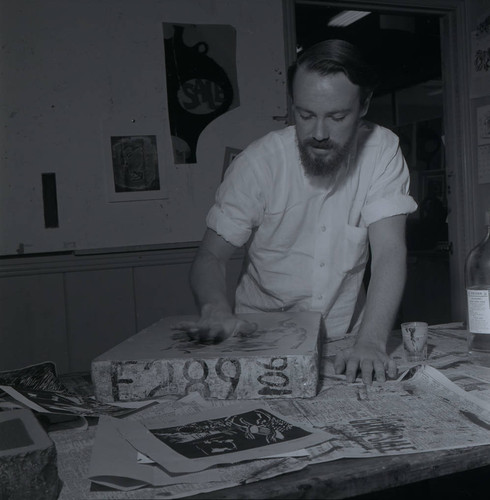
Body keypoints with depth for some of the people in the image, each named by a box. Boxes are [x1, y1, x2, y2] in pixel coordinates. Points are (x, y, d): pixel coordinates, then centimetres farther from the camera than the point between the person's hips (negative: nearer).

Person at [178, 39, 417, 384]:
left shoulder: (381, 151, -8)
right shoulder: (258, 162, -10)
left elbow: (389, 252, -16)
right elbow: (211, 256, -7)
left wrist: (371, 342, -31)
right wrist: (216, 311, -29)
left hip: (344, 341, 2)